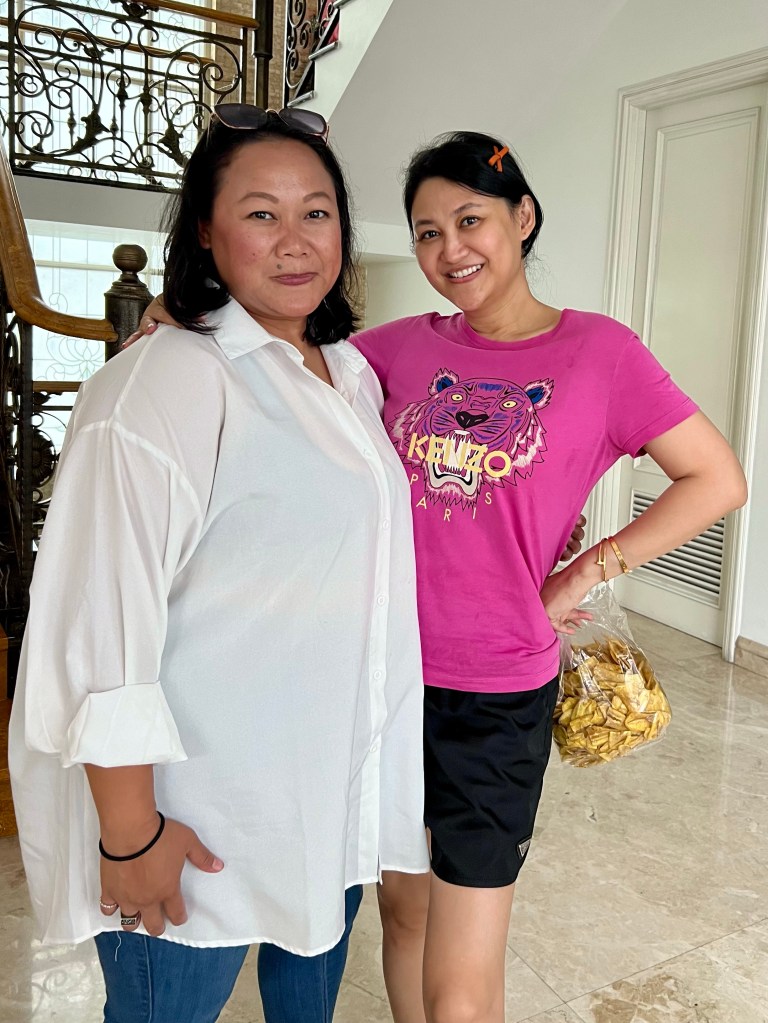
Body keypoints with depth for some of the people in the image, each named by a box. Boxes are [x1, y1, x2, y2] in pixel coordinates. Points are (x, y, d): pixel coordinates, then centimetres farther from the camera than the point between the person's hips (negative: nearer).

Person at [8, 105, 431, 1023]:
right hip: (203, 821, -7)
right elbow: (100, 625, -23)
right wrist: (129, 836, -19)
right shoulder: (163, 385, -21)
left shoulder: (353, 372, 5)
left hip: (334, 790, 7)